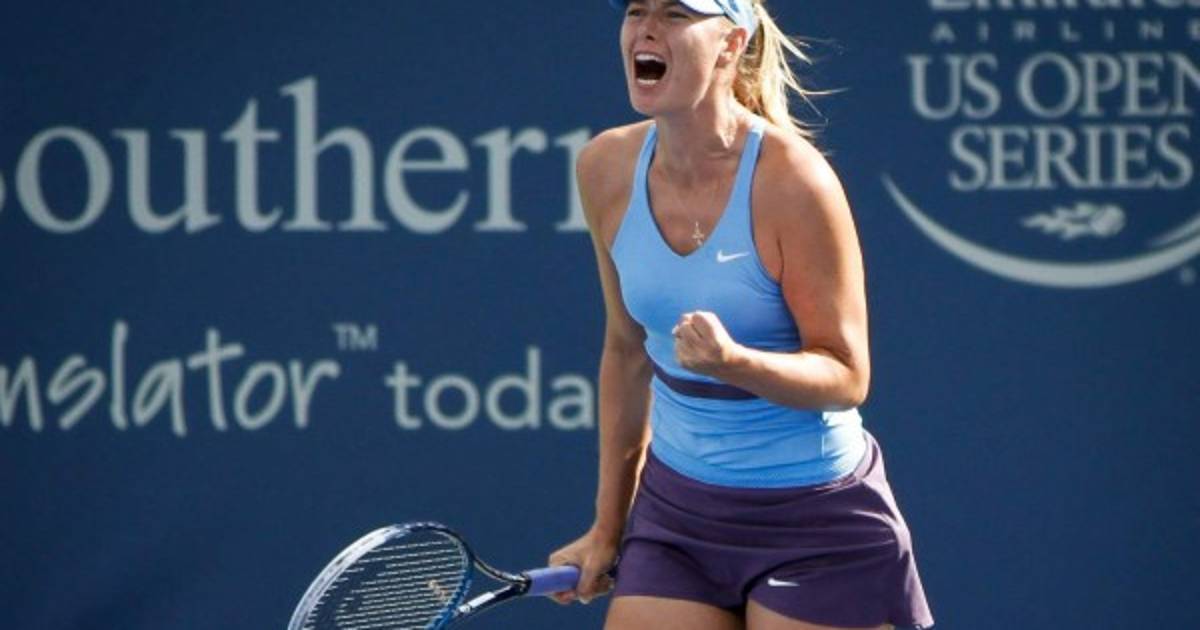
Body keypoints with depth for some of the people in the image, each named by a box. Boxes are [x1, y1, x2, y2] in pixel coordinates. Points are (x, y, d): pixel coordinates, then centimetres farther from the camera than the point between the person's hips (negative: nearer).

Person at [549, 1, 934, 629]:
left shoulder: (792, 181, -18)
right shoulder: (607, 167, -2)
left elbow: (846, 376, -13)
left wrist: (733, 361, -33)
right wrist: (608, 529, 15)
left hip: (814, 521, -5)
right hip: (675, 508, 5)